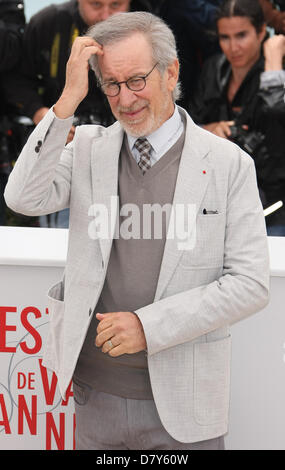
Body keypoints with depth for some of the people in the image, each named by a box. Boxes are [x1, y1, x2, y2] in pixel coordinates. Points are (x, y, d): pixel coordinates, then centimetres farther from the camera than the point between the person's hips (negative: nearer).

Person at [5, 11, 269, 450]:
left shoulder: (229, 164, -4)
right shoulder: (88, 148, 5)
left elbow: (250, 283, -8)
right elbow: (24, 198, -12)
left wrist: (150, 325, -16)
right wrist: (69, 99, -15)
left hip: (181, 401, -2)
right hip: (97, 394, 2)